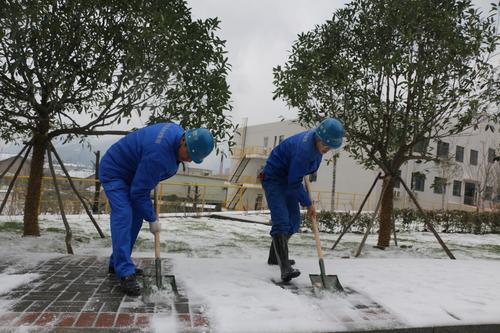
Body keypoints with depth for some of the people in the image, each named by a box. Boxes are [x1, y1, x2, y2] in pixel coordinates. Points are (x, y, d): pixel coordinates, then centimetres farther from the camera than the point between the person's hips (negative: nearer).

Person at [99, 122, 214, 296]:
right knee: (123, 216, -21)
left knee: (136, 217, 8)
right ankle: (125, 273, -23)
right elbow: (139, 191, -28)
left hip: (131, 174, 10)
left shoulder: (177, 130, -11)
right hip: (114, 173, -9)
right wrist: (152, 219, -18)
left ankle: (117, 263, 18)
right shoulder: (159, 155, -37)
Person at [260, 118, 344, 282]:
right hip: (274, 178, -9)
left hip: (289, 178, 9)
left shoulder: (317, 138, -7)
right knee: (281, 221, -21)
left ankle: (275, 256, 28)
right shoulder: (303, 149, -33)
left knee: (294, 221, 12)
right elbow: (295, 183, -26)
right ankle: (285, 269, -26)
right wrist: (308, 204, -15)